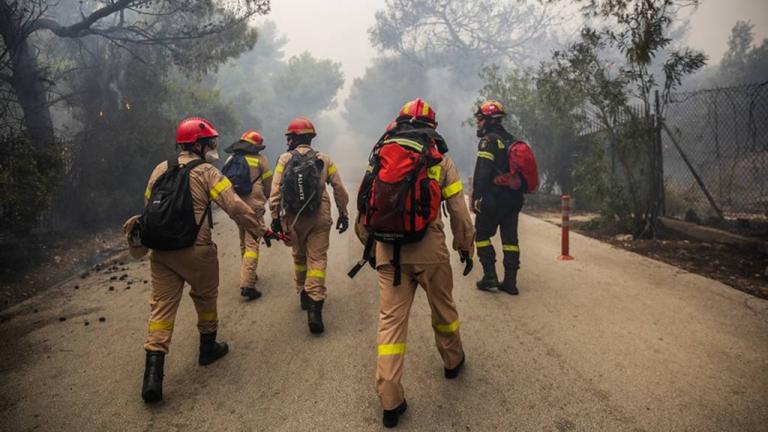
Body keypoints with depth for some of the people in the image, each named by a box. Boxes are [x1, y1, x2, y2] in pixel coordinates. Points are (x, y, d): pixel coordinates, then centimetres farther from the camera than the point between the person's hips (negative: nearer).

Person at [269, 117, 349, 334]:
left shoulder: (284, 159, -1)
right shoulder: (324, 160, 2)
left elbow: (275, 192, -5)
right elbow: (339, 190, 4)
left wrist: (275, 217, 3)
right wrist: (343, 214, 14)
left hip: (293, 219, 1)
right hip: (319, 218, -1)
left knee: (299, 256, 21)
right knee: (317, 259, -2)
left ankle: (303, 294, 35)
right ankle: (314, 307, -14)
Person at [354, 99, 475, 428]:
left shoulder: (380, 154, 9)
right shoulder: (439, 157, 2)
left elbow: (364, 205, 8)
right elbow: (458, 208, 1)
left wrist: (369, 245, 19)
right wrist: (466, 246, 13)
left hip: (387, 249, 2)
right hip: (428, 247, -1)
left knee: (390, 319, 5)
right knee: (442, 307, 21)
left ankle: (390, 401, 5)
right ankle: (453, 361, 45)